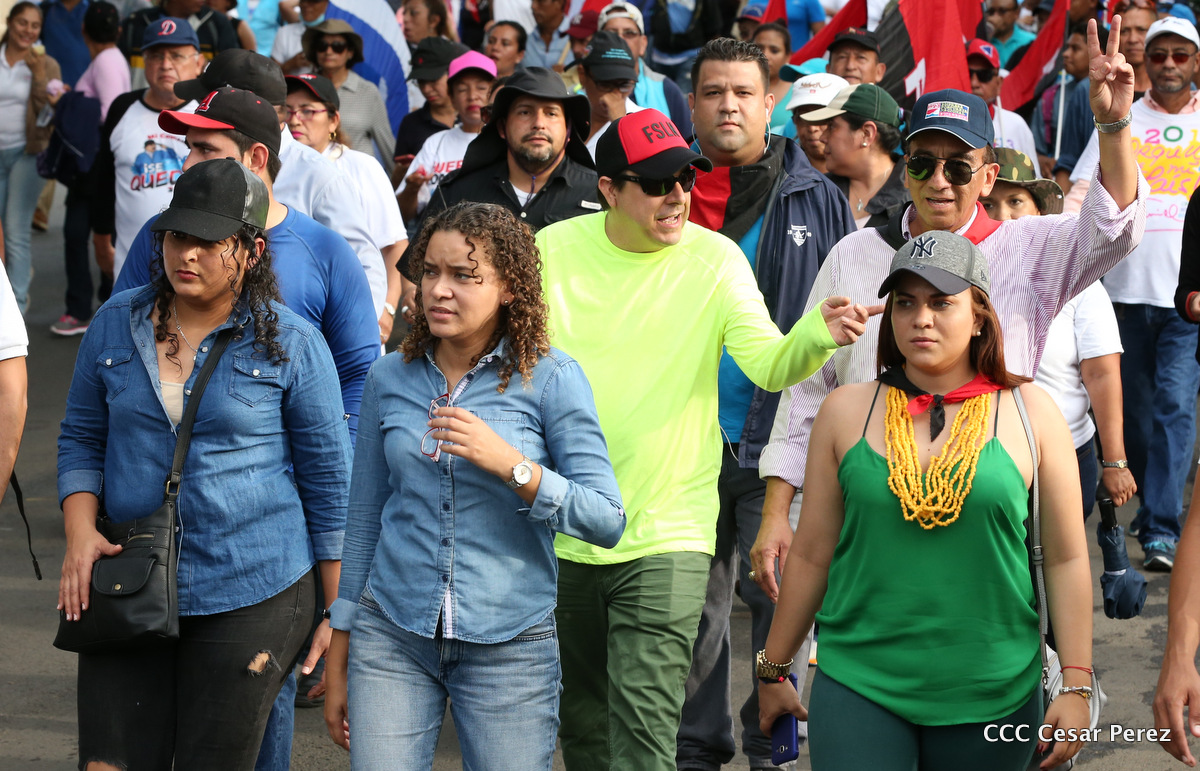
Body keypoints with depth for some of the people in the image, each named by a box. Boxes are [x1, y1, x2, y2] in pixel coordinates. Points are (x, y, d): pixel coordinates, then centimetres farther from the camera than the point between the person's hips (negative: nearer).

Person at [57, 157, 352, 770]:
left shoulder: (292, 345, -4)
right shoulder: (115, 325, 6)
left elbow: (329, 482, 1)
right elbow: (81, 439, 14)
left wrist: (338, 613, 1)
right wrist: (80, 532, -5)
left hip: (251, 597, -3)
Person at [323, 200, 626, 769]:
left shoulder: (550, 378, -5)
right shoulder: (391, 377, 5)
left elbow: (607, 522, -11)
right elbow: (364, 519, 12)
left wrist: (509, 464, -23)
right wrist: (339, 659, 13)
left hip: (509, 644, -2)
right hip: (392, 637, 2)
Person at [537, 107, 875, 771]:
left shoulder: (715, 260, -6)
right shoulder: (552, 250, -2)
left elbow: (768, 364, -17)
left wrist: (816, 336, -37)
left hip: (666, 537, -3)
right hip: (559, 528, 3)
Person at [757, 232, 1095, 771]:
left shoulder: (1029, 413, 2)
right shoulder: (846, 412, 4)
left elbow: (1066, 559, 2)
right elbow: (811, 555, 9)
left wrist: (1076, 687, -1)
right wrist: (772, 671, 13)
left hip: (992, 697, 0)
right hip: (859, 690, 0)